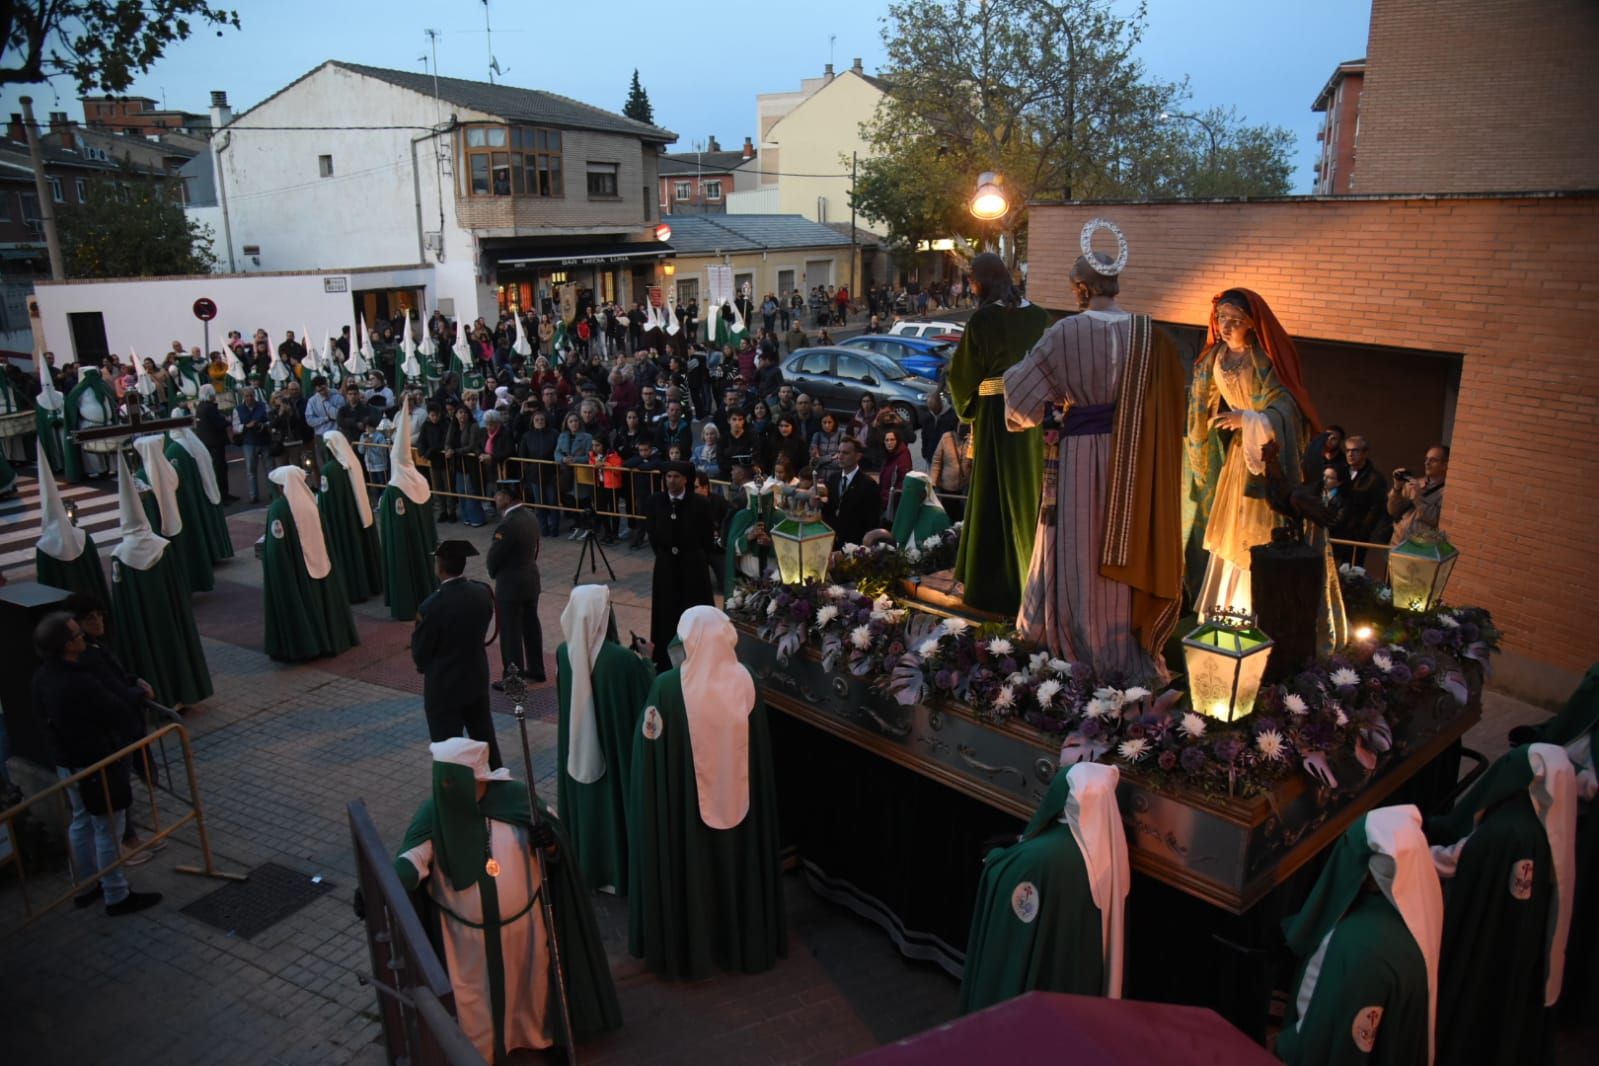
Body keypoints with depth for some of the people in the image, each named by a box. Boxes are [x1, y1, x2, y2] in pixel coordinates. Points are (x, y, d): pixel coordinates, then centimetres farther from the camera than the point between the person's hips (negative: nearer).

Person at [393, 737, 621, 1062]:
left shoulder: (515, 796, -15)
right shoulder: (433, 813, -15)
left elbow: (559, 846, -7)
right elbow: (412, 862, -26)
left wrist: (549, 842, -30)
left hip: (522, 924, 1)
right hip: (467, 934, 0)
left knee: (528, 986, 22)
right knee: (475, 1001, 17)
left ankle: (537, 1033, 49)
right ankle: (480, 1052, 43)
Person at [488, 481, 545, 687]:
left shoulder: (507, 525, -25)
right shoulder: (530, 516, 2)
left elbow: (493, 559, -15)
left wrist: (494, 574, 4)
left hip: (511, 585, -9)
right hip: (531, 580, 9)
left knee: (511, 633, 2)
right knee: (531, 626, 18)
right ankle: (536, 670, 29)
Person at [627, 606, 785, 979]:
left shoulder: (668, 687, -19)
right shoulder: (745, 680, -10)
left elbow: (649, 743, -11)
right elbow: (760, 747, 1)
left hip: (683, 801, -3)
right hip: (738, 797, 3)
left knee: (686, 868, 14)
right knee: (738, 864, 20)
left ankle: (685, 947, 29)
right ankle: (746, 939, 36)